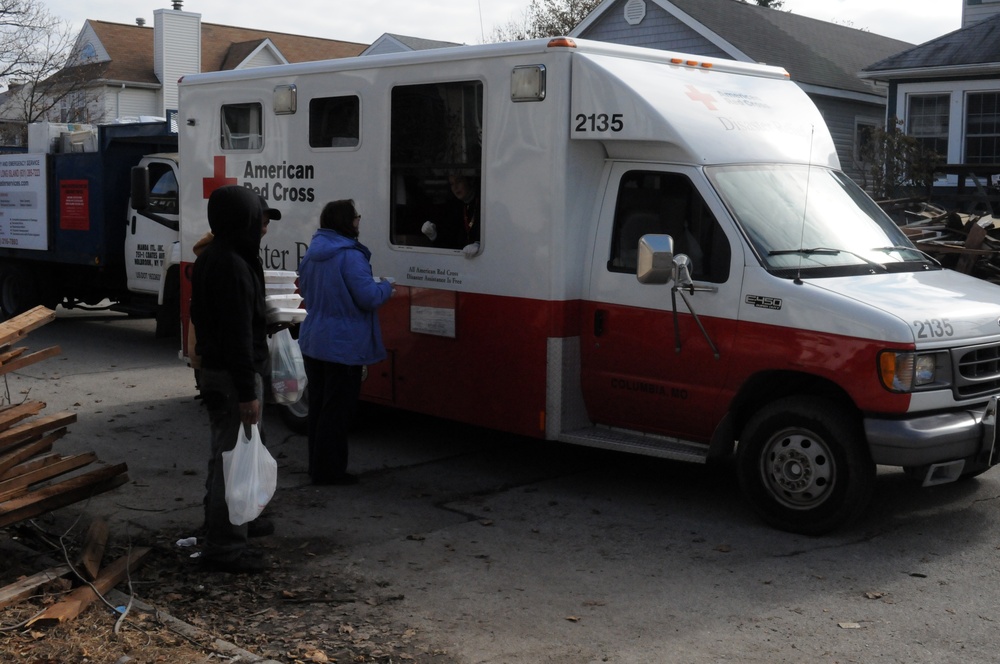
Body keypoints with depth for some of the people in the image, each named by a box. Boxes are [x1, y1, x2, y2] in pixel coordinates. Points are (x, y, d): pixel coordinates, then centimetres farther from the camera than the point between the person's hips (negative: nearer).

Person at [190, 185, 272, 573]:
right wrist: (248, 392, -22)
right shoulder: (234, 266, -21)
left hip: (214, 368, 11)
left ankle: (220, 527, 35)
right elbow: (238, 334, -24)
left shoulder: (209, 258, 11)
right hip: (233, 376, -11)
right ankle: (226, 547, 2)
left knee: (224, 456, 21)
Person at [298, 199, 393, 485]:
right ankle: (328, 470, 6)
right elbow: (370, 298, -21)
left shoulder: (312, 253, 8)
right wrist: (385, 286, -1)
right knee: (337, 409, 0)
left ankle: (318, 464, 27)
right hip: (343, 346, -9)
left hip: (313, 341, 9)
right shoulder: (350, 256, -20)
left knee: (318, 405, 17)